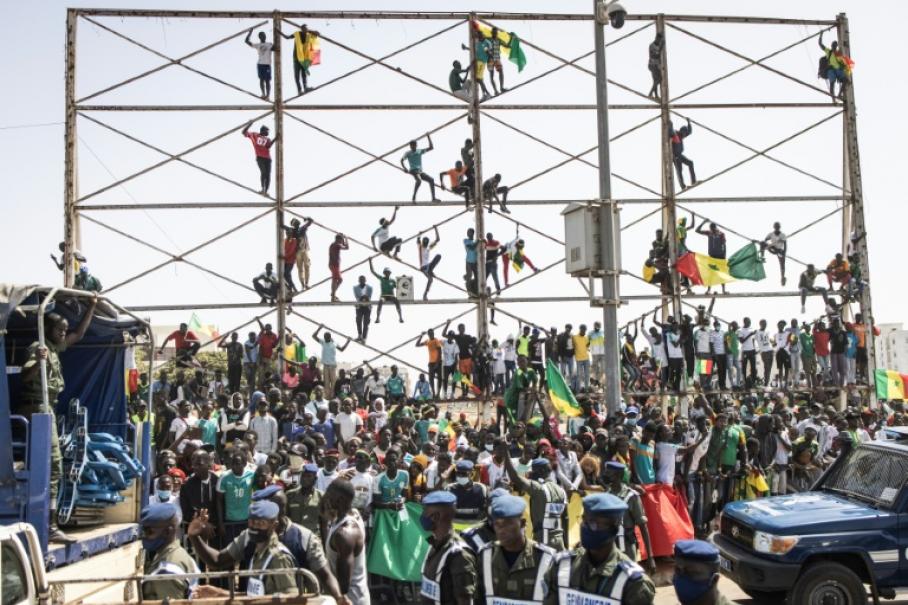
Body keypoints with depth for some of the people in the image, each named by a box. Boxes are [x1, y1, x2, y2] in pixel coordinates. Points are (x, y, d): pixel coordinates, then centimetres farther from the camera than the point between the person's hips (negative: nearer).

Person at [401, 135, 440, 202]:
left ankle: (433, 198, -2)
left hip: (420, 171, 6)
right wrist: (404, 168, -20)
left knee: (431, 180, -3)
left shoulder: (420, 151, 14)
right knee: (419, 180, -34)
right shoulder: (408, 153, 4)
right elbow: (402, 160, -3)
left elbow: (431, 147, 12)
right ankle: (414, 198, -33)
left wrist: (428, 137, 9)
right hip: (413, 171, -6)